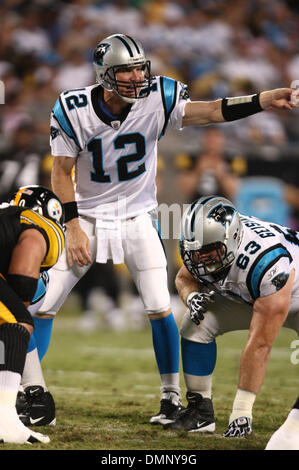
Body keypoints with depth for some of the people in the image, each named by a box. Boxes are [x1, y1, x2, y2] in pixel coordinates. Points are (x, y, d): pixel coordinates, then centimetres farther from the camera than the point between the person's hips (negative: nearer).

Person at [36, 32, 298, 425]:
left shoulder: (157, 99, -14)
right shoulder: (74, 110, -16)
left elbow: (211, 112, -21)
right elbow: (62, 172, -7)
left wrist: (263, 100, -36)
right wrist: (74, 228, -12)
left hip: (137, 217, 0)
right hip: (87, 216, 0)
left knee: (159, 309, -7)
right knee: (42, 307, -2)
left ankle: (172, 396, 7)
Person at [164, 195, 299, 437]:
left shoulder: (268, 261, -44)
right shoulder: (200, 241, -25)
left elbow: (260, 344, -41)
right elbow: (185, 278, 0)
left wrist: (241, 409, -39)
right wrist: (191, 295, -27)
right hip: (245, 297, 6)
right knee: (195, 325, -15)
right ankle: (200, 411, -4)